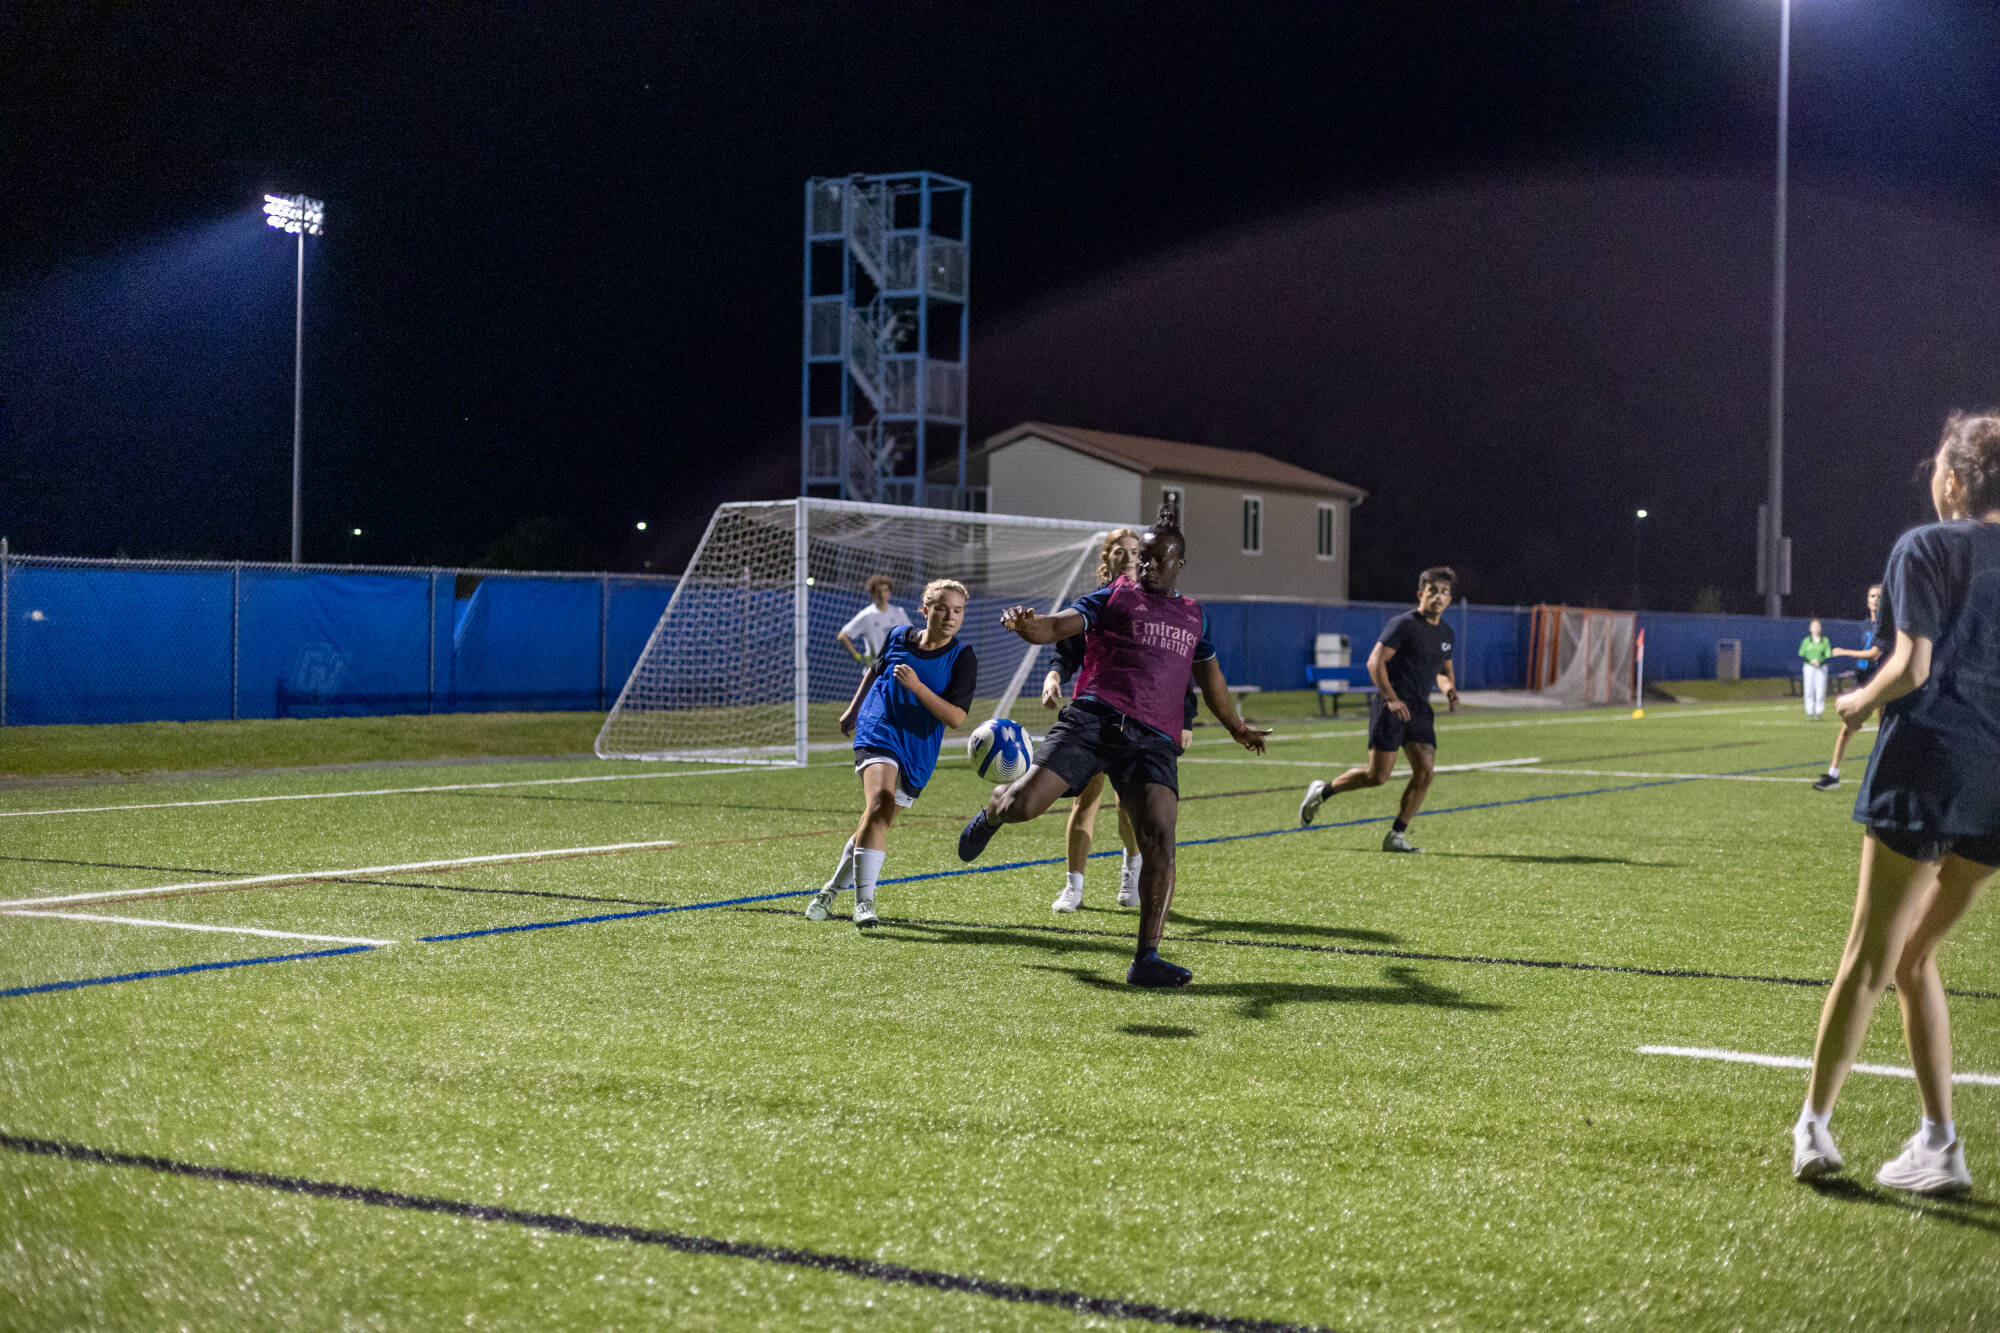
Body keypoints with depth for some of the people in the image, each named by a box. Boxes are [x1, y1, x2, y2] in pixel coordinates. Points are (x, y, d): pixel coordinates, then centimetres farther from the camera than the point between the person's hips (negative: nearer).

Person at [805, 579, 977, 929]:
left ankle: (832, 890, 31)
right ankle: (864, 899, -28)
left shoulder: (962, 658, -6)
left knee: (877, 821, 8)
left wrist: (916, 686, -24)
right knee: (880, 803, -26)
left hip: (918, 750, 1)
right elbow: (875, 671, 23)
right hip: (878, 731, -1)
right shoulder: (898, 636, 2)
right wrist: (853, 710, 31)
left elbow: (956, 717, -14)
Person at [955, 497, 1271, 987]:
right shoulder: (1114, 597, 12)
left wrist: (1235, 726, 51)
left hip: (1153, 740, 3)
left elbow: (1209, 676, 41)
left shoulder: (1193, 616, 24)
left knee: (1160, 844, -15)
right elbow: (1054, 628, -2)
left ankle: (1146, 959, -11)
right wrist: (1025, 623, -26)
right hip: (1095, 718, -2)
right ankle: (992, 811, 25)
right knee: (1021, 804, -15)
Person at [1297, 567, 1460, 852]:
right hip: (1390, 709, -7)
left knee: (1425, 770, -9)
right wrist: (1392, 698, -23)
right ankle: (1322, 791, 13)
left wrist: (1449, 689, 8)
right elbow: (1375, 661, -15)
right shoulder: (1404, 624, -9)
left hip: (1420, 710, 7)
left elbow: (1444, 669, 30)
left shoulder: (1445, 633, 14)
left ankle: (1396, 835, 0)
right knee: (1378, 775, -10)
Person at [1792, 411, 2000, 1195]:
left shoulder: (1929, 548, -5)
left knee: (1870, 955, 1)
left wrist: (1860, 702, 5)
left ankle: (1813, 1125, 7)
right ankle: (1936, 1145, 11)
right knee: (1916, 956, 15)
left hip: (1929, 765, -5)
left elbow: (1912, 666, -13)